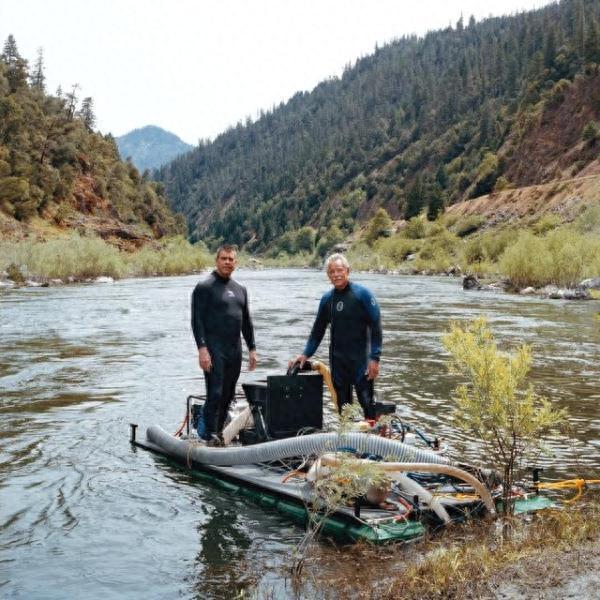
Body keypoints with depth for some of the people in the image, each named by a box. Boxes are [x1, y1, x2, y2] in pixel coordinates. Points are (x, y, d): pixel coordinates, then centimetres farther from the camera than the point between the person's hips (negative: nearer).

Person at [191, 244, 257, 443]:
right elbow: (197, 320, -11)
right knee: (215, 394, -9)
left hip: (235, 350, 7)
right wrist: (202, 348, -18)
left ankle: (218, 432, 21)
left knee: (228, 395, 10)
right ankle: (210, 436, -3)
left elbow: (246, 322, 20)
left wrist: (252, 348, 15)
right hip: (214, 350, -7)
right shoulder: (204, 287, -4)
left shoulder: (240, 290, 16)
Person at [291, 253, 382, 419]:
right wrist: (306, 354, 11)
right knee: (342, 402, 10)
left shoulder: (362, 294, -7)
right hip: (337, 359, 5)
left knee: (366, 400, -4)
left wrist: (374, 358, -15)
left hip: (361, 358, -5)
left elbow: (376, 327, -9)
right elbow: (318, 329, 17)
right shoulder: (327, 298, 8)